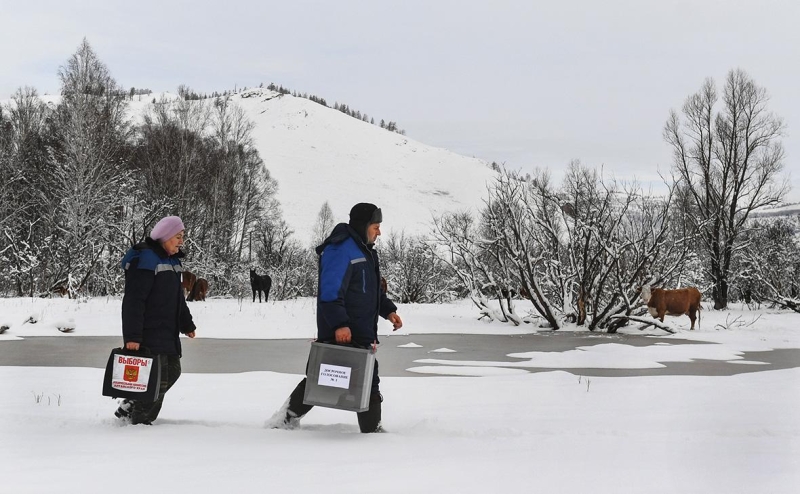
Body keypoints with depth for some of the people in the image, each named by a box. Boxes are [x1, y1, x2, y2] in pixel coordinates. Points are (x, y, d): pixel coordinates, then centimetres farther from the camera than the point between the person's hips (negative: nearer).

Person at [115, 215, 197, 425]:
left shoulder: (171, 260, 15)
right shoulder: (145, 259, -16)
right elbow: (133, 300, -21)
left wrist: (187, 324, 25)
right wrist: (132, 336, -24)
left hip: (168, 333, 10)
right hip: (149, 334, -10)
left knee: (172, 372, 13)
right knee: (158, 378, -9)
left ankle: (130, 408, 24)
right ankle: (139, 421, 5)